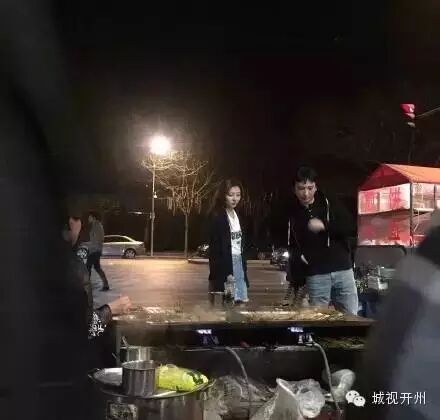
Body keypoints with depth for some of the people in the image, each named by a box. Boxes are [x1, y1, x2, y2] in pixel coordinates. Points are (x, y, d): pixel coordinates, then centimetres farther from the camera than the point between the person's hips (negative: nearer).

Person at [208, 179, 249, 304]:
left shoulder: (236, 215, 12)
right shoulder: (217, 216, -11)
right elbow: (216, 247, -14)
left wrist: (244, 268, 13)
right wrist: (226, 272, -17)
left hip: (239, 262, 8)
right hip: (225, 264, -7)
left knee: (242, 301, 7)